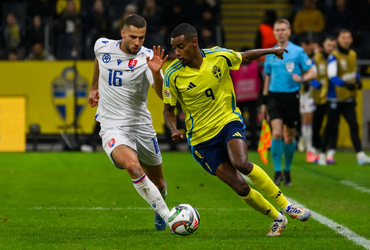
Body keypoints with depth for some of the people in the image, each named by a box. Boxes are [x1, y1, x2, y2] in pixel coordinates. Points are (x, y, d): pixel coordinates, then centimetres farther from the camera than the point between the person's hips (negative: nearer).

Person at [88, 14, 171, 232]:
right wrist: (94, 88, 31)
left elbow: (162, 94, -26)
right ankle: (168, 216, -26)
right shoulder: (102, 46, -4)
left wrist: (156, 73, -43)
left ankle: (159, 212, 49)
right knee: (133, 166, -32)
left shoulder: (147, 57, -12)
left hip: (142, 126, 1)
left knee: (158, 183, 13)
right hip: (113, 127, -1)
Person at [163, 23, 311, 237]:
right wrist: (174, 130, -20)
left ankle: (286, 205, -16)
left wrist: (271, 51, 25)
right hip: (202, 138, 0)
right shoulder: (173, 74, -12)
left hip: (229, 122, 0)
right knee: (240, 187, -10)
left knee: (241, 163, -31)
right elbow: (168, 110, 0)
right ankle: (277, 219, 14)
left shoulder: (219, 56, -9)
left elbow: (244, 57, 15)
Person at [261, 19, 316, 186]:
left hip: (291, 97, -1)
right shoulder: (270, 54, 10)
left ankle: (287, 171, 25)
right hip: (274, 96, 1)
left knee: (289, 137, 6)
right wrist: (264, 102, 17)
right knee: (277, 133, -15)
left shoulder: (298, 52, 0)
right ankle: (277, 172, -10)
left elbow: (312, 73, -1)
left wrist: (301, 78, -23)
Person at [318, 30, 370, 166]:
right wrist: (345, 84, -39)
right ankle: (322, 154, 15)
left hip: (349, 98, 5)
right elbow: (332, 76, -24)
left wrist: (358, 80, 5)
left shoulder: (353, 55, 9)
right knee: (331, 128, 0)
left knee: (354, 126, -3)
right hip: (336, 97, -5)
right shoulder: (334, 57, -13)